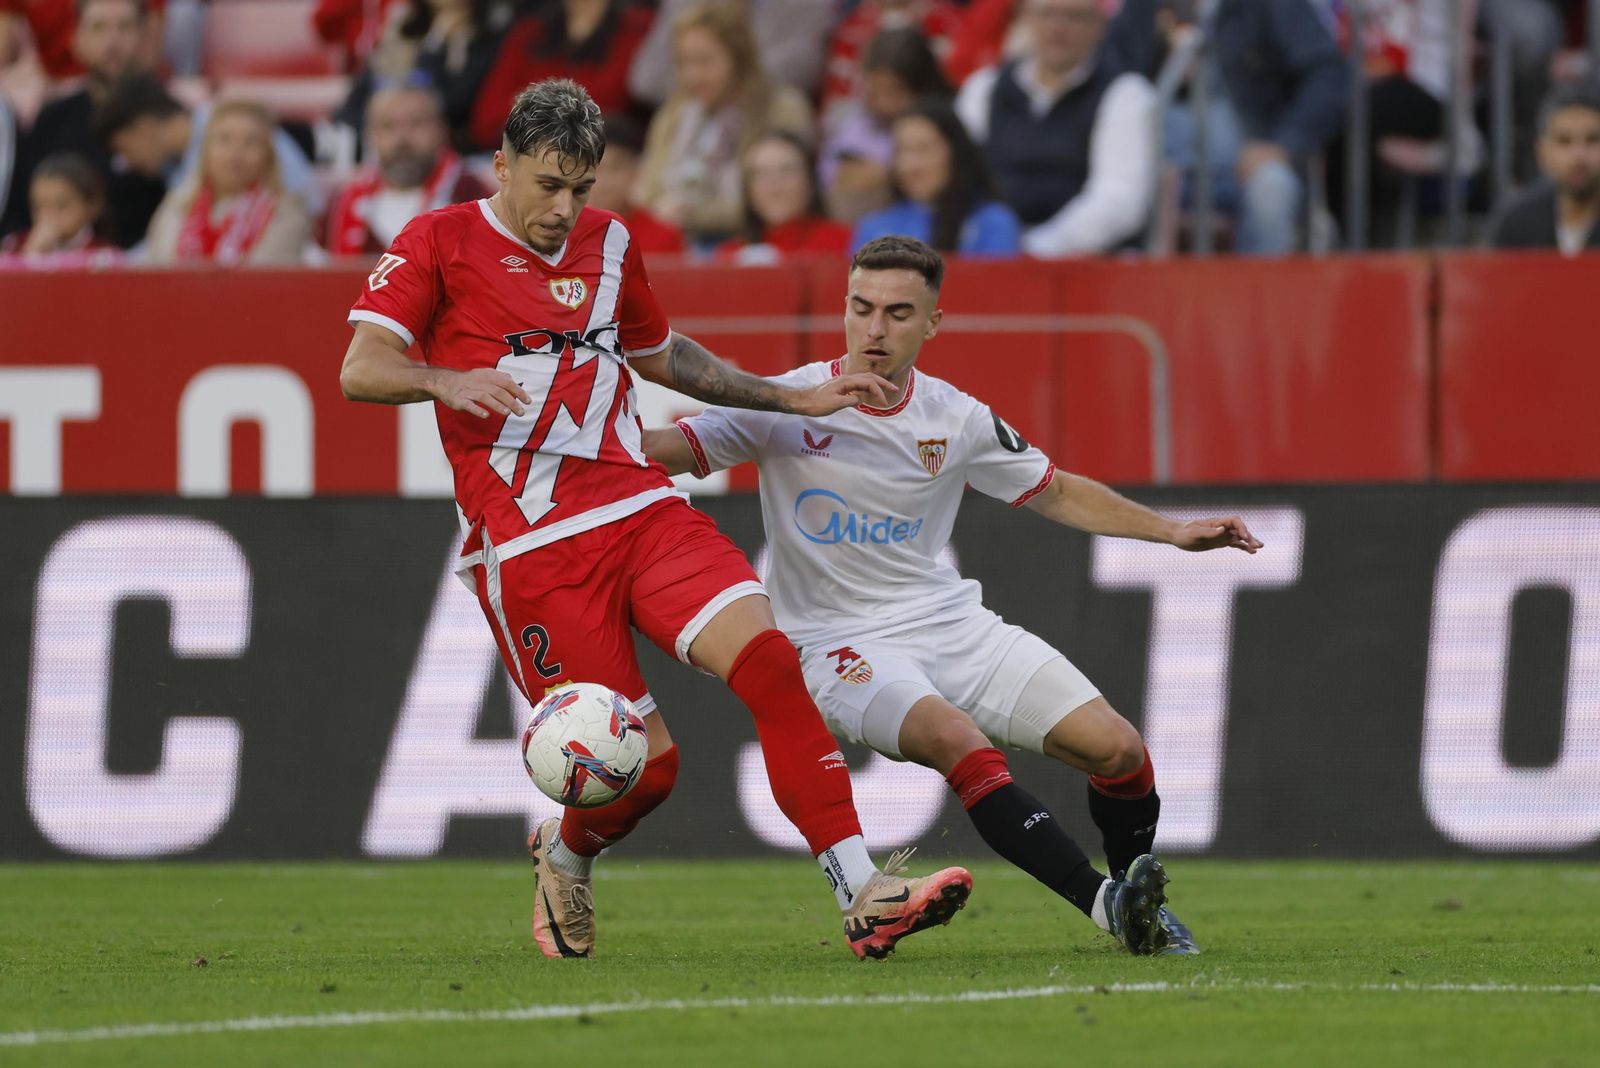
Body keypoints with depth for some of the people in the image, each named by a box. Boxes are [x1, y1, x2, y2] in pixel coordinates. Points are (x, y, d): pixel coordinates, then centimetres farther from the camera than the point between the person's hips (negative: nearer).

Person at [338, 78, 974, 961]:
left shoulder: (607, 244, 18)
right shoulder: (438, 244, 0)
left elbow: (663, 357, 35)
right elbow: (360, 371, -8)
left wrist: (792, 398, 31)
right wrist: (450, 380, -28)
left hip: (639, 507, 5)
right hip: (529, 546, -5)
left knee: (765, 655, -20)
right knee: (643, 763, -11)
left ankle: (861, 896, -24)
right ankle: (565, 854, 26)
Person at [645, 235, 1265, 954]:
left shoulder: (959, 421, 3)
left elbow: (1056, 493, 18)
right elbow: (661, 451, -12)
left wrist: (1172, 532, 13)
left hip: (952, 624, 4)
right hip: (842, 645, -4)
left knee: (1117, 749, -9)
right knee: (960, 742, -35)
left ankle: (1144, 905, 18)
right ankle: (1106, 903, -35)